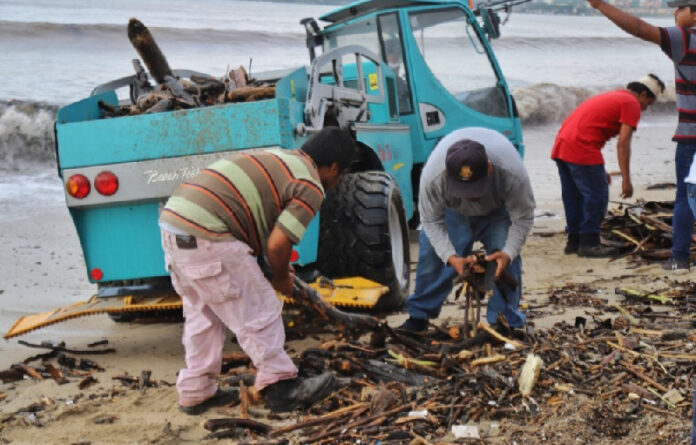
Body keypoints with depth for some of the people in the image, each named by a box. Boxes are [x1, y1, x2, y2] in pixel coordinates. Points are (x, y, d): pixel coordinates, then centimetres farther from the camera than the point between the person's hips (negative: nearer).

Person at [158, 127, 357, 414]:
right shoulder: (311, 189, -4)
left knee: (202, 313, 21)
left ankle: (195, 392, 27)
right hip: (205, 237, -9)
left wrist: (280, 268, 29)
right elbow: (277, 244, -11)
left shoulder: (278, 158, 24)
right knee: (257, 311, 3)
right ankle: (280, 385, 10)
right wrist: (282, 278, 9)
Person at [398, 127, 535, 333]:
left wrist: (508, 253, -40)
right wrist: (451, 257, -36)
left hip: (498, 211, -1)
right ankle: (418, 317, 12)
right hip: (452, 211, 1)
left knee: (506, 261, -14)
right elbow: (431, 220, -24)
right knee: (431, 256, -6)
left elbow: (522, 217, -27)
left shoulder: (512, 173, -44)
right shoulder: (432, 176, -42)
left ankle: (506, 324, -1)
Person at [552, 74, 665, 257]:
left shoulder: (610, 97, 28)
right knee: (597, 196, -2)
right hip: (581, 149, -9)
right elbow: (623, 143, -10)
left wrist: (600, 172, 34)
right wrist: (626, 180, -9)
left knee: (573, 197, 17)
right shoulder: (632, 104, 0)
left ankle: (574, 240, 24)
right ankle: (588, 243, 1)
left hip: (561, 146, 9)